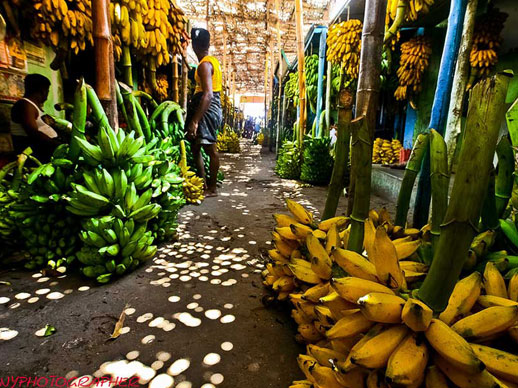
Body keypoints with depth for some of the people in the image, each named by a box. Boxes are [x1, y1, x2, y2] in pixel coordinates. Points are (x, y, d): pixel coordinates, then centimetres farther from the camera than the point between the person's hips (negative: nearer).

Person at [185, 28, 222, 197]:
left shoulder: (204, 65, -15)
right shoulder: (212, 60, 15)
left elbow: (208, 95, -26)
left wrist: (194, 121, -29)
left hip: (207, 109, -10)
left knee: (210, 149, -3)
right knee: (195, 146, 14)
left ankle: (212, 188, 8)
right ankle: (204, 184, 22)